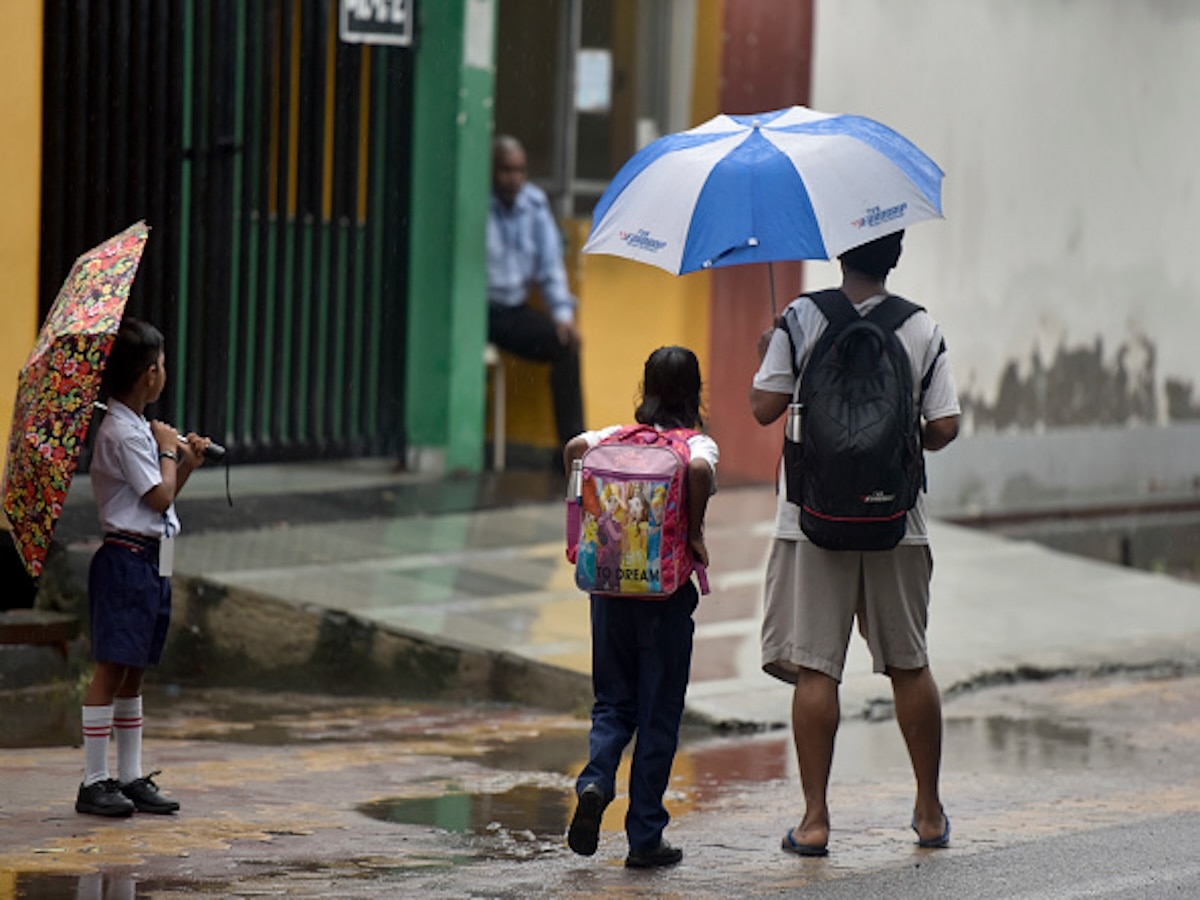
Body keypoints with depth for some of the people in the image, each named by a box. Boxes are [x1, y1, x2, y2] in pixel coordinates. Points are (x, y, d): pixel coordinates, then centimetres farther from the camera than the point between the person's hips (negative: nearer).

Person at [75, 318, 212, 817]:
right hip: (127, 558, -10)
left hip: (151, 561, 10)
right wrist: (168, 449, -2)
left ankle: (130, 777, 16)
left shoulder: (137, 427, 15)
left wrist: (188, 464, 7)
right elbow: (159, 497, -15)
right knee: (111, 667, -8)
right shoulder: (122, 432, -15)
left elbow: (162, 496, 20)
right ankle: (94, 782, -6)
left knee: (133, 669, 12)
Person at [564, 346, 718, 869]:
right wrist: (694, 532, -14)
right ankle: (645, 839, 7)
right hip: (667, 591, -3)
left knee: (614, 701, 16)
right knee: (659, 713, 6)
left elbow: (575, 448, -9)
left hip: (612, 585, 3)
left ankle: (596, 781, -13)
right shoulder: (698, 445, -6)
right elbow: (699, 470, -27)